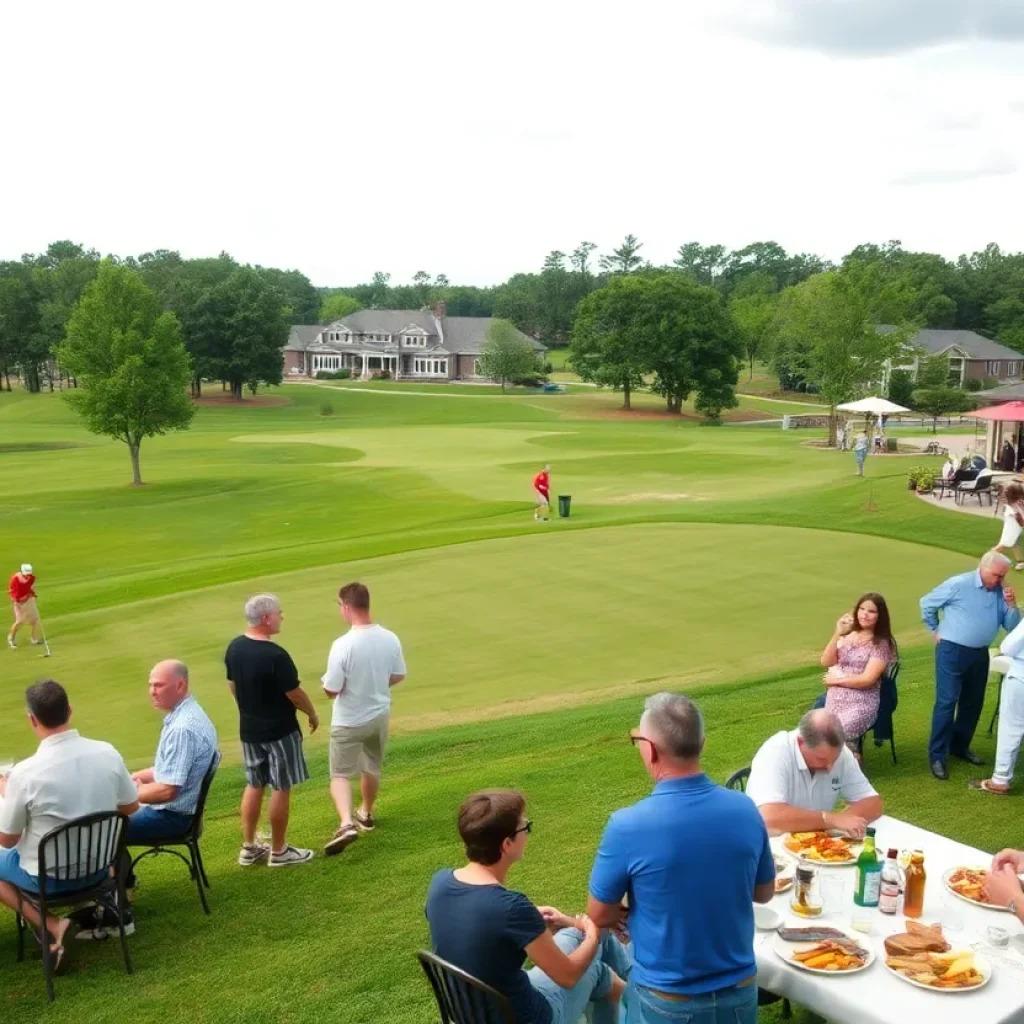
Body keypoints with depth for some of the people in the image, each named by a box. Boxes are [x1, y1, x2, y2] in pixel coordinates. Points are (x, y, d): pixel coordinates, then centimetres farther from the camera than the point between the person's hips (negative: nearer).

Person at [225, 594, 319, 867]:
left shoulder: (234, 648, -1)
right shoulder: (276, 655, -25)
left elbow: (232, 686, 10)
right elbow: (294, 693, -18)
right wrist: (313, 714, 0)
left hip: (249, 729, 7)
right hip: (279, 730, -7)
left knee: (254, 785, 18)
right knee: (281, 788, 5)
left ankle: (249, 848, 25)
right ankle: (279, 851, 15)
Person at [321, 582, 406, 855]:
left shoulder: (343, 645, -26)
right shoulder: (390, 639, -9)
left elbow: (332, 691, -20)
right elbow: (398, 676, 3)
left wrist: (325, 681, 2)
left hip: (349, 722, -5)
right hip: (379, 716, 5)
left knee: (340, 774, 6)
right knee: (372, 768, 24)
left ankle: (346, 823, -13)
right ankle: (366, 815, 42)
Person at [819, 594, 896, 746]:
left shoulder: (881, 644, -3)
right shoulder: (847, 636, 10)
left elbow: (867, 679, -12)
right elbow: (825, 662, -1)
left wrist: (836, 680, -4)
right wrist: (837, 634, -10)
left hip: (861, 705, -4)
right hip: (833, 700, 4)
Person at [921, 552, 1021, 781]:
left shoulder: (1001, 592, 3)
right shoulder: (958, 584, -12)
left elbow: (1011, 627, 4)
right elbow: (927, 603, -2)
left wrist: (1011, 605, -12)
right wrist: (936, 631, 3)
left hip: (980, 654, 6)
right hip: (952, 651, -6)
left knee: (973, 703, 15)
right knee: (946, 702, -7)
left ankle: (960, 746, 32)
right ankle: (937, 756, -2)